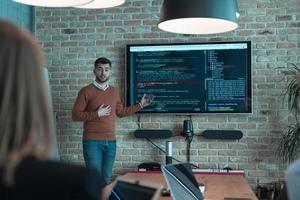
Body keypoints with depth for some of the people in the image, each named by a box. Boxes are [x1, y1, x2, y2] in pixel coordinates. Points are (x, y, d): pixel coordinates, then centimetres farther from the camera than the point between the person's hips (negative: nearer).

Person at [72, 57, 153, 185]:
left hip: (111, 142, 5)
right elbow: (75, 115, -8)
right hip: (92, 142, -5)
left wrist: (140, 105, 18)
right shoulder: (86, 91, -6)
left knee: (106, 178, 13)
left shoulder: (114, 92, 11)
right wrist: (97, 114, -16)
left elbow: (121, 112, 21)